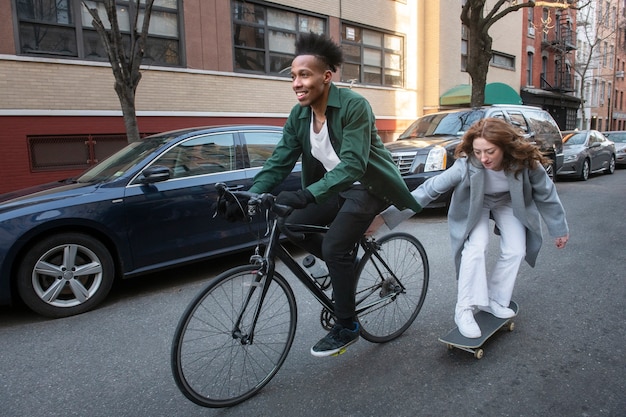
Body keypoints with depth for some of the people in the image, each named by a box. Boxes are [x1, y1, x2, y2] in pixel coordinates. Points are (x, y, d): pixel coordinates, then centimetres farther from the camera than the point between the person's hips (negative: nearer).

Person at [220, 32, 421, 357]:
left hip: (368, 186, -7)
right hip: (335, 187, 7)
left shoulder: (354, 106, -24)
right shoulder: (298, 115, -4)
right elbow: (279, 162, -6)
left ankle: (346, 327, 1)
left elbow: (353, 164, -33)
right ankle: (346, 266, 18)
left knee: (334, 246, -20)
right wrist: (250, 195, -21)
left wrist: (307, 195, -45)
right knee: (293, 227, -7)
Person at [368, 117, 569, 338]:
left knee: (515, 251, -10)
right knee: (476, 247, -24)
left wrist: (560, 229, -1)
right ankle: (464, 310, -13)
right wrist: (384, 217, -46)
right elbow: (428, 189, -40)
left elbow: (546, 195, -13)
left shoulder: (525, 162, -31)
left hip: (509, 204, 3)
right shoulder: (467, 165, -38)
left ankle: (494, 301, 12)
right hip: (475, 205, -3)